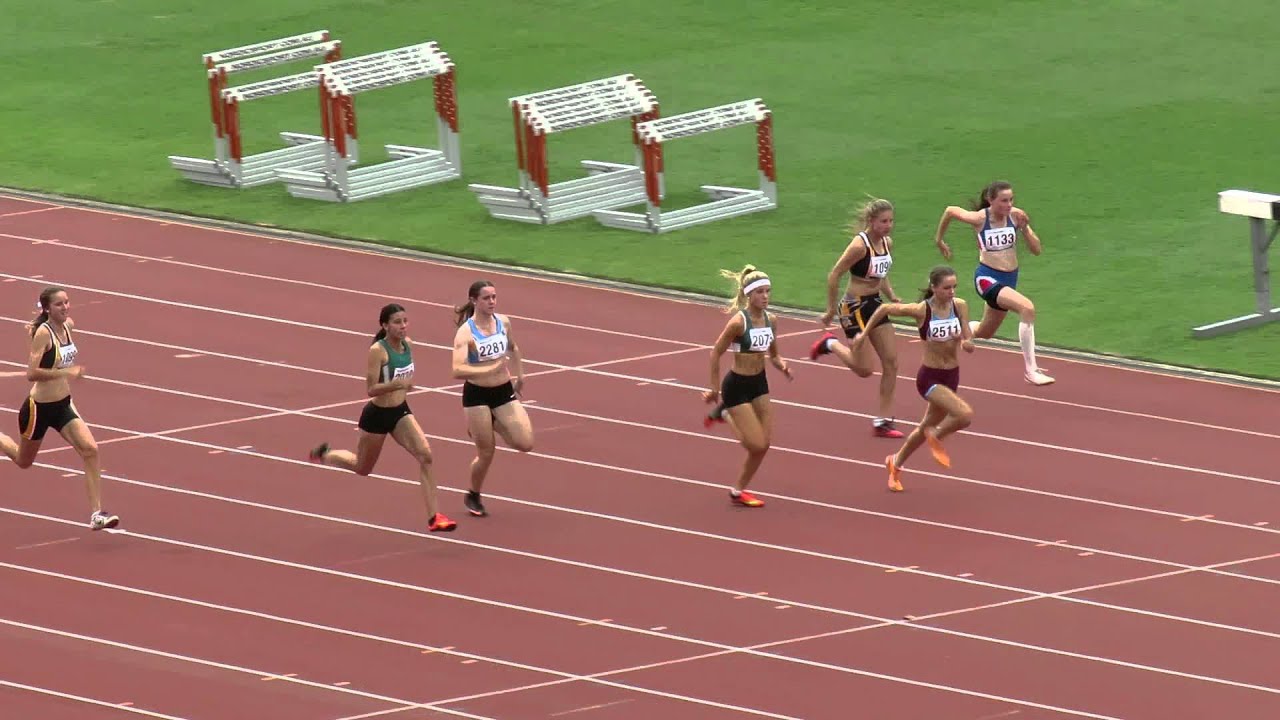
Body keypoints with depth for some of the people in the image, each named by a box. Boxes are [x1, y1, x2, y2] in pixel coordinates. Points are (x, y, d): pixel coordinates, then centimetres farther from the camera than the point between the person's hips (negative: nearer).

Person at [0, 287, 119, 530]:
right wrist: (65, 372, -35)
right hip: (39, 407, -6)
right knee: (23, 461, 15)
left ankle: (96, 514, -13)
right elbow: (32, 373, -30)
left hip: (63, 405, 6)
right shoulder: (43, 333, -22)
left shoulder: (68, 326, -1)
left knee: (90, 450, -13)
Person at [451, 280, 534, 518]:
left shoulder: (503, 322, -1)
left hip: (504, 392, 5)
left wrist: (520, 376, 23)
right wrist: (490, 369, -39)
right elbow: (458, 371, -30)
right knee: (486, 453, 2)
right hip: (477, 395, -5)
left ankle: (493, 425, 21)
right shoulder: (466, 332, -18)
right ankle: (473, 497, 30)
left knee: (525, 443, -8)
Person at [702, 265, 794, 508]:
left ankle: (739, 490, 24)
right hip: (737, 385, -7)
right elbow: (716, 353, -12)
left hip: (759, 383, 7)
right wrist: (715, 390, -8)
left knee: (763, 444, 6)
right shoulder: (738, 322, -21)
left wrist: (781, 365, -11)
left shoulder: (771, 320, -1)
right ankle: (724, 413, 17)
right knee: (757, 444, -8)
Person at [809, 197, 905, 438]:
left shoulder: (887, 243, 3)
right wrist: (831, 310, -11)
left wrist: (892, 296, 3)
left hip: (874, 304, 8)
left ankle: (884, 421, 9)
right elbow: (834, 276, -16)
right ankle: (830, 344, 23)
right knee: (864, 369, -5)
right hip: (855, 307, -8)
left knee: (891, 362, 3)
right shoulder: (860, 245, -21)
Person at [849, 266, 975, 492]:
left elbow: (970, 343, -2)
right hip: (930, 377, -5)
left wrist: (967, 342, -25)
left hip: (951, 376, 5)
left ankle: (896, 463, 47)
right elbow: (885, 309, -5)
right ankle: (936, 436, 7)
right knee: (965, 415, -24)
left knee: (927, 427, 22)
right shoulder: (921, 310, -18)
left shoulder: (960, 306, -6)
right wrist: (864, 333, 0)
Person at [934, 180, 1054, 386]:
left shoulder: (1016, 215, -6)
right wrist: (939, 240, 16)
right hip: (987, 277, -6)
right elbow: (950, 211, 3)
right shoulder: (980, 218, -16)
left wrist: (1024, 228, -21)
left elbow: (1036, 250, -5)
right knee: (1027, 308, -29)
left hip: (1009, 279, 6)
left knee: (984, 332, 23)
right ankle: (1030, 369, -28)